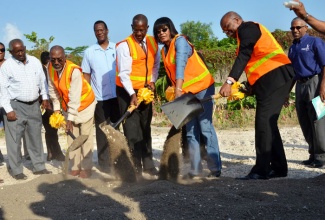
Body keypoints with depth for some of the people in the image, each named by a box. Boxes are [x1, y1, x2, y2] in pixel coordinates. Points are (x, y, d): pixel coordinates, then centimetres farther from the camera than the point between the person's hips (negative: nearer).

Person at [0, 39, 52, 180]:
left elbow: (42, 81, 12)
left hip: (34, 105, 4)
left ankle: (39, 167, 21)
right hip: (15, 106, -4)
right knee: (14, 140, 0)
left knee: (36, 138, 11)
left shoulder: (35, 61, 4)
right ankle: (17, 171, 10)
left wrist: (45, 97, 5)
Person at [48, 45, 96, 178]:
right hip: (67, 107, 6)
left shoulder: (74, 71, -32)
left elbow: (74, 98, -31)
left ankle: (86, 167, 8)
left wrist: (70, 119, -29)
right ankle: (75, 167, 15)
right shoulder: (50, 69, -14)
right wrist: (56, 109, -3)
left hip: (84, 104, -6)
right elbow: (53, 90, -2)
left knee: (85, 137, 0)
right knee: (72, 138, 7)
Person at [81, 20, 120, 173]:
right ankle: (104, 163, 11)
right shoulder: (89, 52, 5)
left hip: (117, 96, 1)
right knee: (102, 131, 3)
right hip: (100, 98, -1)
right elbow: (86, 76, 7)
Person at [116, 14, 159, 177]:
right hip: (127, 92, -6)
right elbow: (124, 73, -22)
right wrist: (132, 94, -29)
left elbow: (156, 64, 12)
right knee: (132, 130, -6)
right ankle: (135, 168, -2)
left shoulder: (152, 43, 1)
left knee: (146, 128, 12)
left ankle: (148, 165, 20)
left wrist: (152, 81, -4)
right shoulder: (124, 46, -17)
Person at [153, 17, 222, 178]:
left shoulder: (180, 41, -12)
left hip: (202, 87, -8)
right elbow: (172, 73, 10)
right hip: (186, 92, 8)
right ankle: (195, 169, 10)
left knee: (205, 128, -9)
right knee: (191, 131, 6)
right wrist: (176, 90, 1)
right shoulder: (164, 51, 11)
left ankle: (215, 168, -3)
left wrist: (178, 90, -36)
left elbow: (181, 65, -26)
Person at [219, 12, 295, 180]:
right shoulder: (246, 35, 28)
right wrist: (250, 87, 11)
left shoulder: (247, 27, -1)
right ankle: (278, 167, 13)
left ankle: (261, 170, -12)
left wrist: (230, 81, -25)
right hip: (271, 79, 10)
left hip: (275, 76, -10)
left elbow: (244, 56, -16)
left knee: (264, 122, -13)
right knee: (268, 123, 10)